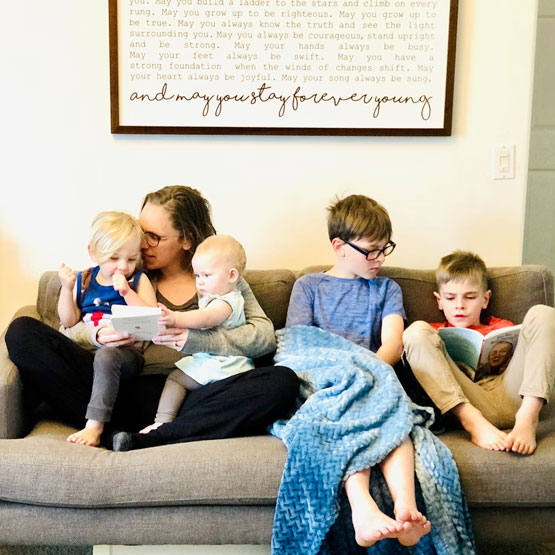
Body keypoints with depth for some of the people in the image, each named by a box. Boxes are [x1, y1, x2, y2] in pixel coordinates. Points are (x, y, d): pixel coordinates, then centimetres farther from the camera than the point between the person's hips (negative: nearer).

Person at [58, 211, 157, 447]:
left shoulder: (139, 280, 5)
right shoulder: (83, 280, 13)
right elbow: (69, 322, 12)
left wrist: (127, 292, -15)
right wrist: (67, 288, 1)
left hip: (127, 352, -4)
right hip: (86, 351, 5)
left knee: (106, 355, -38)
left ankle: (95, 424, -34)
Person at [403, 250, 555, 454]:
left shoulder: (501, 327, 33)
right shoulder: (434, 331, 28)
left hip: (510, 396, 2)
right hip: (464, 405, -1)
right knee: (417, 330, -15)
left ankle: (527, 419, -24)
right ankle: (474, 422, -30)